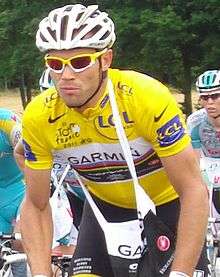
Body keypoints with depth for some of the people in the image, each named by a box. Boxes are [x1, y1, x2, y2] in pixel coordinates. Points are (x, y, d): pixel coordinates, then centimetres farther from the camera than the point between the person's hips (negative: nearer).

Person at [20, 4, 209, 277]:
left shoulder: (148, 98, -33)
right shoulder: (38, 117, -22)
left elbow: (194, 191, -29)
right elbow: (36, 205, -9)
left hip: (167, 205, -2)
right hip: (105, 207, 3)